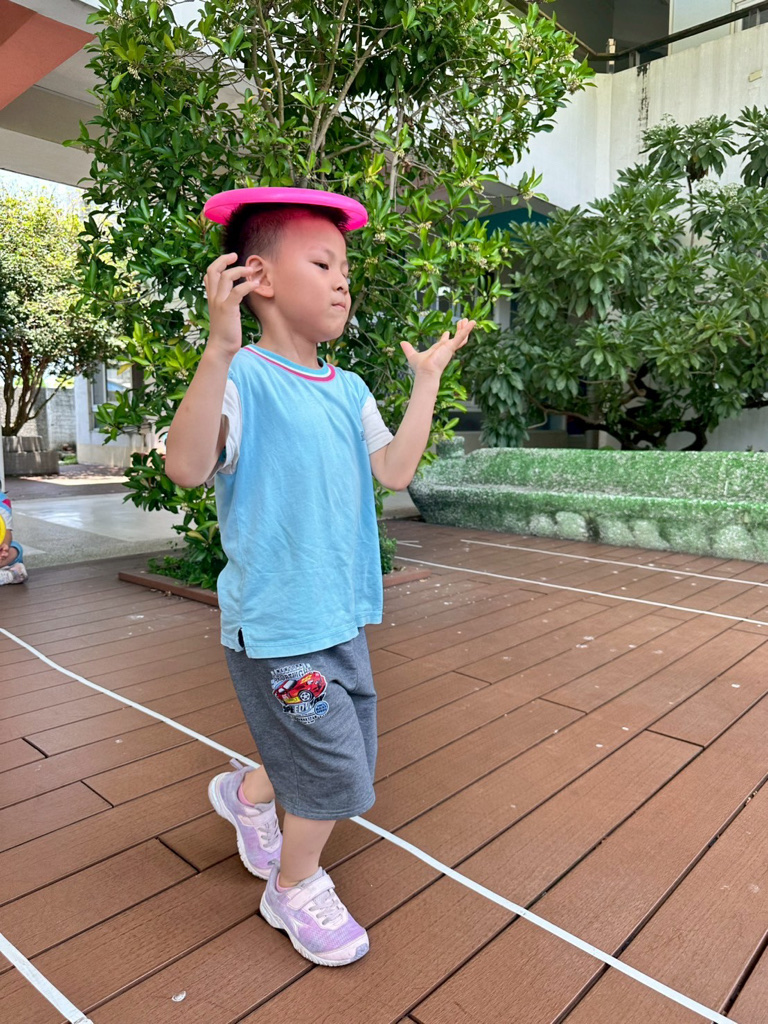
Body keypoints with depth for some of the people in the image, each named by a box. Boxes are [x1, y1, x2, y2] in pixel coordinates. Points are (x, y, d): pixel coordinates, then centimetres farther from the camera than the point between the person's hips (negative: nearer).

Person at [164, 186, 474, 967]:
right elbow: (188, 466, -31)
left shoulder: (349, 390, 8)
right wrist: (219, 348, -41)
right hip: (274, 625, -8)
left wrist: (427, 379, 5)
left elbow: (394, 470, 2)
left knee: (347, 757, 21)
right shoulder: (241, 378, -16)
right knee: (334, 774, 3)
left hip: (341, 616, 8)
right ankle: (294, 889, 34)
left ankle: (246, 793, 50)